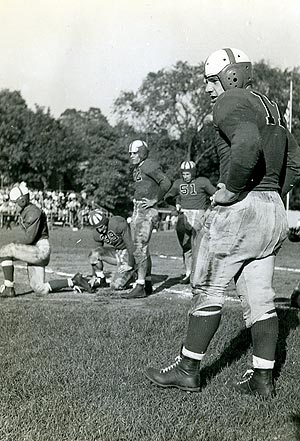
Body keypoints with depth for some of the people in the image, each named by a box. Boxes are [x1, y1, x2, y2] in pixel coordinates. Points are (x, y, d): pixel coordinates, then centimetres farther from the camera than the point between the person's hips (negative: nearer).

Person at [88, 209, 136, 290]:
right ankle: (101, 280, 0)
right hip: (115, 252, 7)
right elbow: (100, 251, 7)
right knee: (94, 254, -17)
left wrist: (130, 265, -24)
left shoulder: (119, 223, -26)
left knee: (116, 286, -16)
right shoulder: (96, 234, -4)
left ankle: (131, 274, 14)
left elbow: (130, 245, -23)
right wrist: (94, 275, 6)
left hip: (128, 254, -6)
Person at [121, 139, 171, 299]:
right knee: (142, 249, 12)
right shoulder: (137, 168, 17)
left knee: (140, 248, -12)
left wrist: (154, 200, -15)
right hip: (137, 210, 10)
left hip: (147, 212, -10)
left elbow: (166, 183, -20)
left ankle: (140, 287, -11)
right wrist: (136, 199, 14)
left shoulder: (149, 165, -11)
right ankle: (148, 284, 19)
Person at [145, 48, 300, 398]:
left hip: (238, 210, -9)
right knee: (260, 299, 10)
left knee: (207, 290, 3)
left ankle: (187, 369, 14)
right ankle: (263, 378, 13)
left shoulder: (230, 103, -9)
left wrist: (231, 190, -20)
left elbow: (248, 146, -30)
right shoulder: (269, 107, 19)